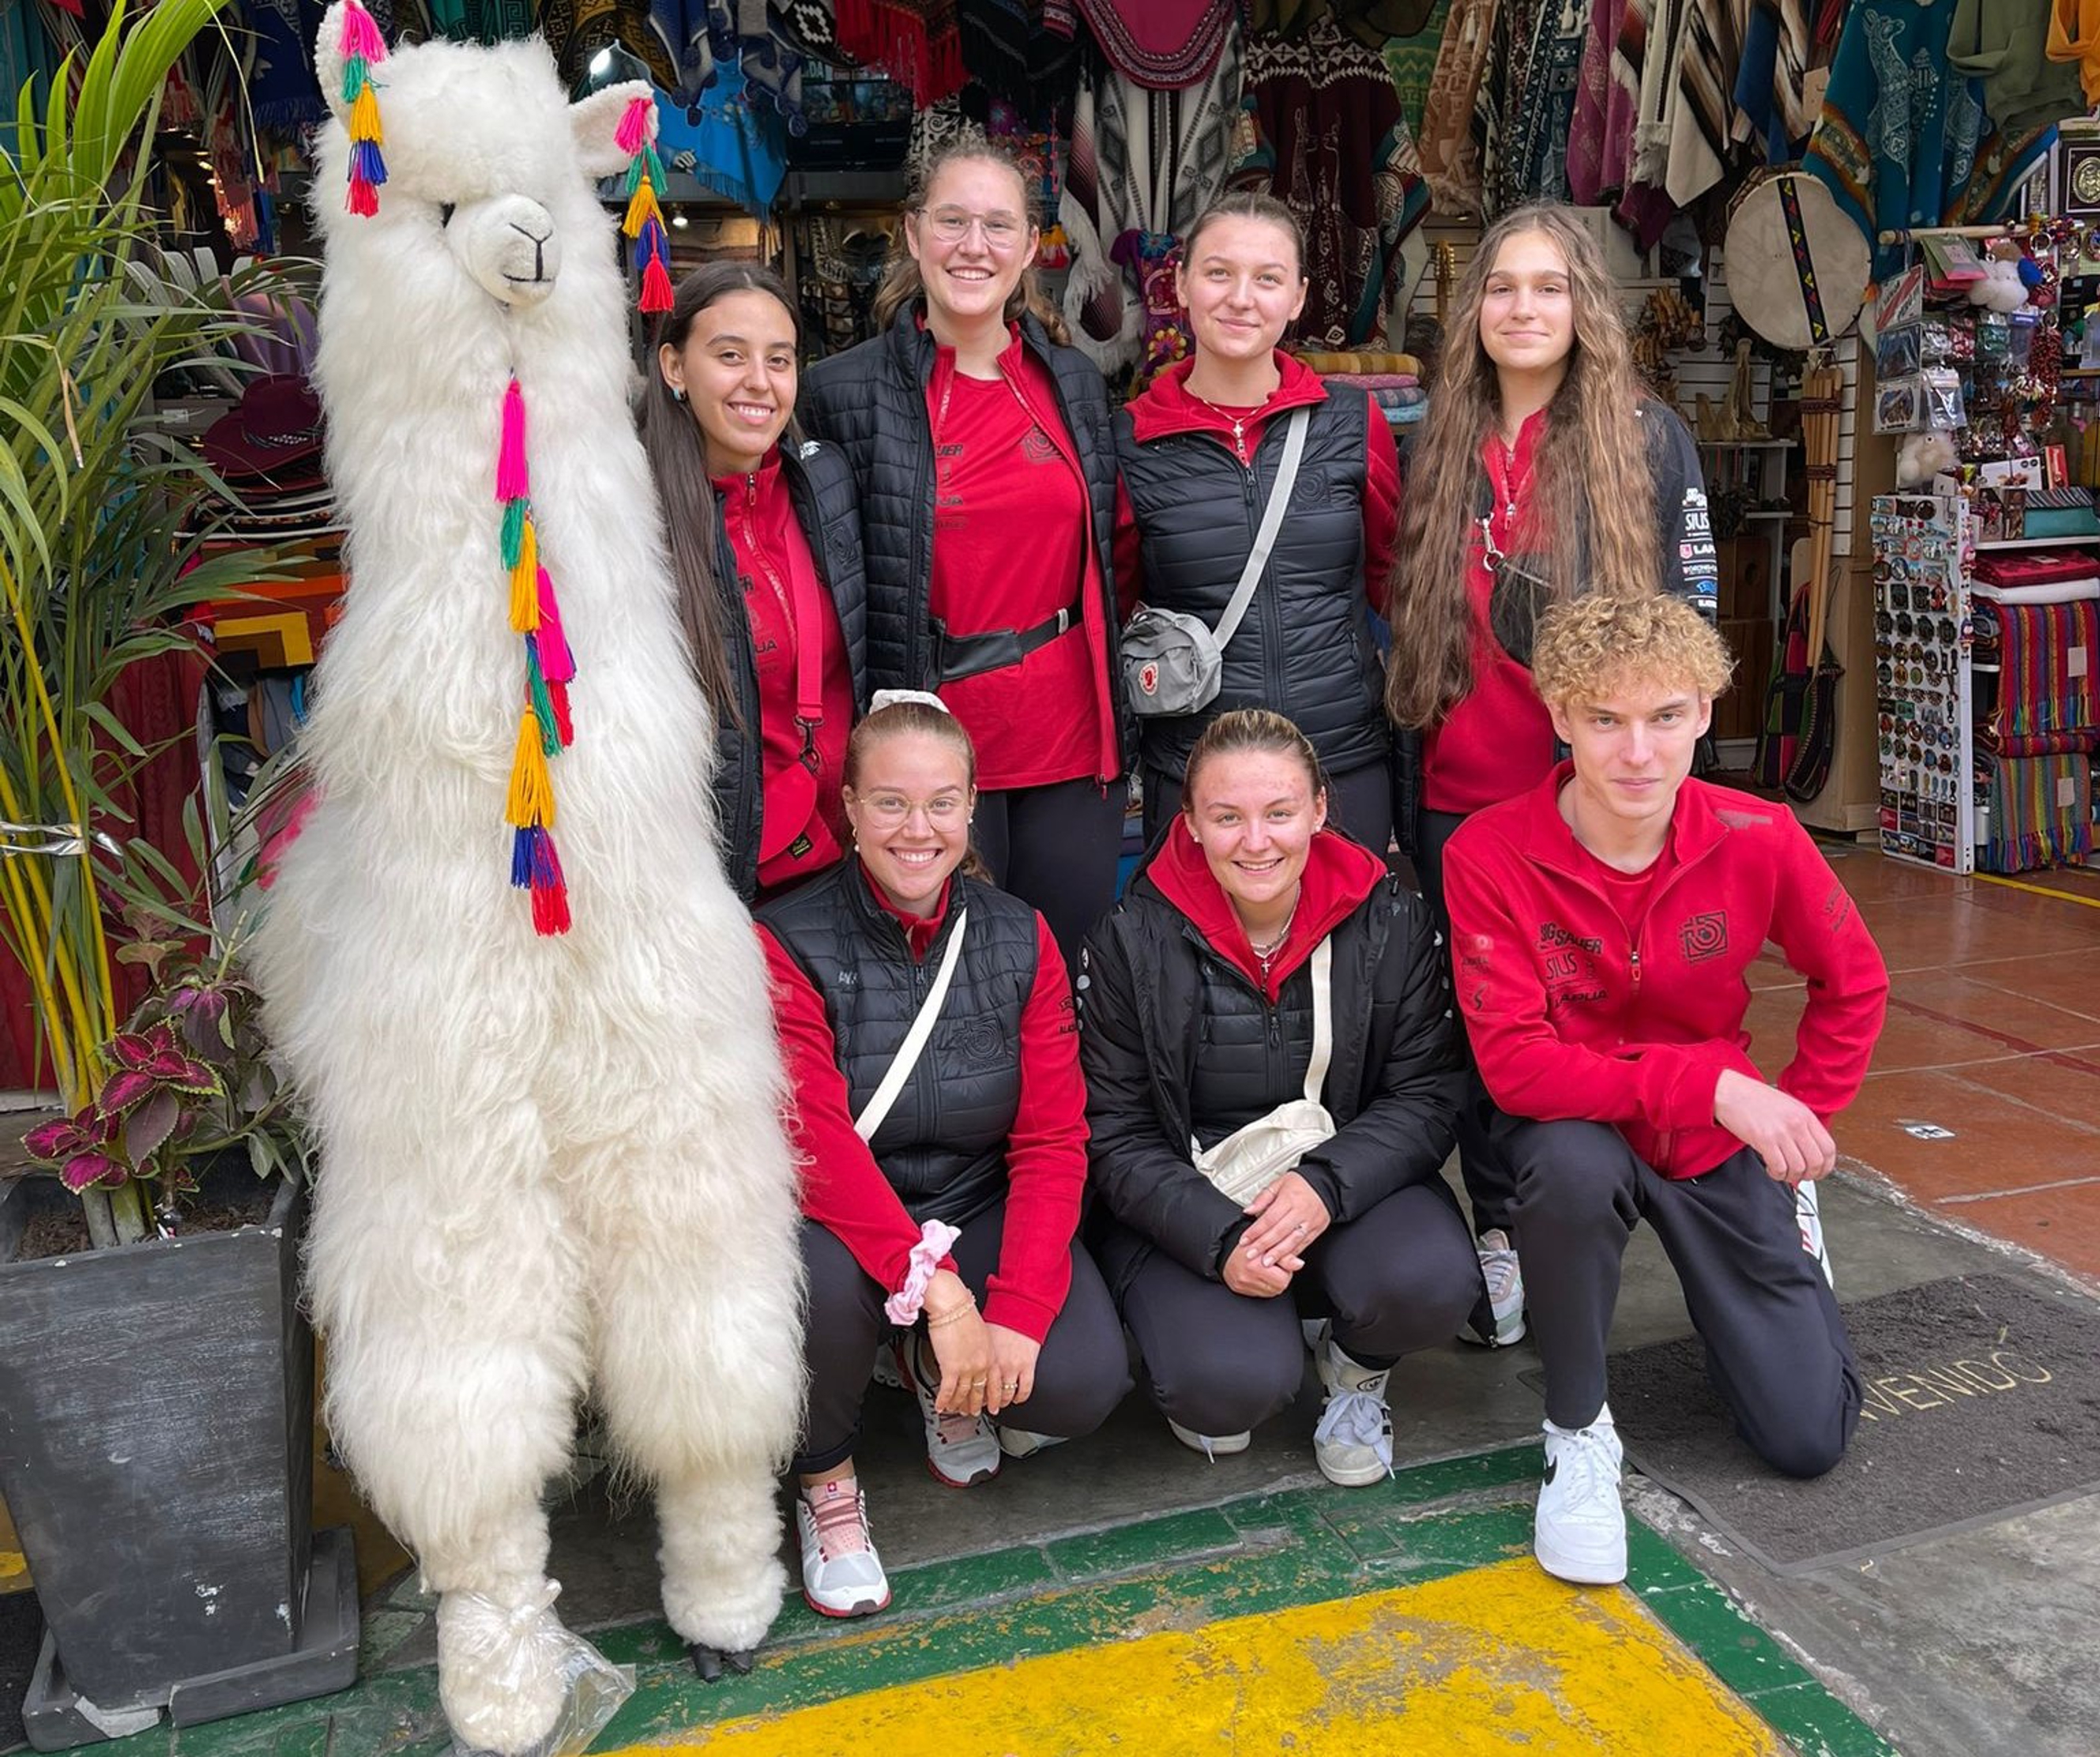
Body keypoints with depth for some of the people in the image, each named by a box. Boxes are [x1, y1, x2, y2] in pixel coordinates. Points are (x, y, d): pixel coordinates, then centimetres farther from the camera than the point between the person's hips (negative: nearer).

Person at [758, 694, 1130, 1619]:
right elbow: (811, 1143, -22)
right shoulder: (786, 945, -12)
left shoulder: (1019, 940, -2)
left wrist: (1015, 1308, -19)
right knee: (820, 1282, -37)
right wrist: (938, 1289, -31)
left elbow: (1054, 1138, -6)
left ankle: (944, 1383, 17)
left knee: (1084, 1382, -21)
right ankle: (826, 1482, -2)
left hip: (980, 1215, 3)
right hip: (841, 1227, -2)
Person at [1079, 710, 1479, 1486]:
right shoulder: (1133, 940, -9)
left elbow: (1427, 1096, -6)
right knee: (1233, 1385, -27)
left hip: (1351, 1185, 2)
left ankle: (1356, 1368, 8)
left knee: (1433, 1280, -29)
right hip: (1187, 1209, -1)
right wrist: (1217, 1237, -23)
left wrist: (1327, 1183, -25)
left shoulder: (1390, 920, -6)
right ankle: (1210, 1388, 13)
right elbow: (1115, 1136, -7)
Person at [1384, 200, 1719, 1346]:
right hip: (1458, 798, 3)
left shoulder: (1648, 441, 1)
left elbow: (1687, 619, 2)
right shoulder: (1436, 450, 10)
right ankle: (1499, 1239, 23)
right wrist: (1403, 776, 11)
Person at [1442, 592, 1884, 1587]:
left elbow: (1853, 984, 2)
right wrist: (1710, 1084, -33)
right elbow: (1515, 1065, -28)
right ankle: (1579, 1432, -13)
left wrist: (1801, 1122, -3)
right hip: (1573, 1131, -2)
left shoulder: (1759, 841, -16)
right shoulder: (1488, 856, -24)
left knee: (1809, 1440, 2)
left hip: (1719, 1147, 2)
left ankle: (1781, 1250, 35)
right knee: (1572, 1163, -40)